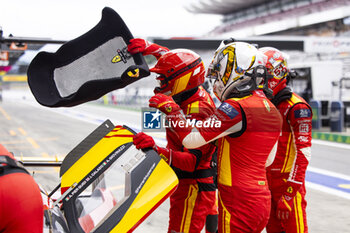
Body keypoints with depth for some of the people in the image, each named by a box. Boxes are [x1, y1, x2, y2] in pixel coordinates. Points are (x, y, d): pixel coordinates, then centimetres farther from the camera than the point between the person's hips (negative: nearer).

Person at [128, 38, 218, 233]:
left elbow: (192, 161, -33)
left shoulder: (197, 113, -26)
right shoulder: (193, 92, 1)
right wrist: (146, 46, 10)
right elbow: (172, 58, 19)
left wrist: (157, 150, -45)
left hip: (193, 186, -10)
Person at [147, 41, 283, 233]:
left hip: (239, 204, -9)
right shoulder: (271, 110, 10)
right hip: (262, 201, 9)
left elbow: (190, 139, -20)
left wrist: (170, 108, -6)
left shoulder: (236, 108, -18)